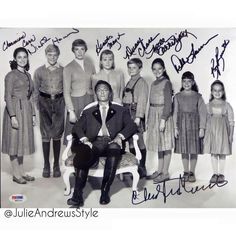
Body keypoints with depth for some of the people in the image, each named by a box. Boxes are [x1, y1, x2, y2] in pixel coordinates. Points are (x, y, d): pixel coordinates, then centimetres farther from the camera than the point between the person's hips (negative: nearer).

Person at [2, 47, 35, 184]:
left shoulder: (28, 75, 13)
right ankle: (16, 174, 10)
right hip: (15, 111, -7)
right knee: (14, 141, 1)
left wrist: (33, 114, 13)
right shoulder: (11, 75, -7)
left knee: (23, 141, 12)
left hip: (26, 111, 7)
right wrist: (13, 116, -19)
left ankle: (22, 171, 22)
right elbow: (8, 97, -12)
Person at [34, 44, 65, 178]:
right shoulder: (39, 71, 4)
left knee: (57, 134, 3)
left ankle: (56, 165, 12)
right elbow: (36, 91, 7)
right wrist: (36, 108, 1)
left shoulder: (63, 71, 4)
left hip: (59, 102, 0)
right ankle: (46, 165, 11)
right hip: (44, 102, 0)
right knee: (46, 135, 1)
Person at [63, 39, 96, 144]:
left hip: (90, 101, 3)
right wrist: (71, 111, -12)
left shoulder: (90, 65, 9)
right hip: (76, 102, -3)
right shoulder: (68, 68, -2)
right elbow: (66, 92, -5)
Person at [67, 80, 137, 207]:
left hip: (112, 143, -1)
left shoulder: (121, 111, 22)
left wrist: (120, 136, -10)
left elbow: (132, 126, 9)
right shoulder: (88, 112, 25)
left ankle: (105, 192, -32)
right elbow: (77, 127, 12)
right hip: (95, 143, 1)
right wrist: (85, 139, -8)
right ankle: (77, 196, -34)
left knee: (114, 148, -37)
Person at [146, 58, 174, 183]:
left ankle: (165, 173, 8)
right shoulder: (153, 83, 13)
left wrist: (163, 120, -19)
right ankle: (159, 170, 23)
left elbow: (168, 104, -14)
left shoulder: (166, 83, -9)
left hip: (163, 115, -8)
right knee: (158, 144, 14)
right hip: (153, 115, 8)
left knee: (165, 144, 0)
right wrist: (148, 120, 14)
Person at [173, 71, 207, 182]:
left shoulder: (198, 97, 0)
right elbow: (175, 113, 3)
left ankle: (192, 172, 17)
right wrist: (175, 127, -2)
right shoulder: (178, 96, 3)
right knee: (184, 149, 7)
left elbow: (202, 113, -1)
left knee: (194, 149, 3)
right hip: (182, 125, 1)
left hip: (194, 125, -1)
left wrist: (202, 128, -6)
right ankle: (186, 172, 20)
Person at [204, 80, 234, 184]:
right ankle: (215, 173, 18)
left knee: (222, 154, 6)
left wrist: (231, 134, -4)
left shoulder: (227, 105, 0)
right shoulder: (208, 105, 3)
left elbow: (231, 121, 1)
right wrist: (204, 134, 2)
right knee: (213, 154, 7)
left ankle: (221, 174, 18)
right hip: (211, 131, 1)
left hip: (223, 132, -1)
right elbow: (205, 120, 5)